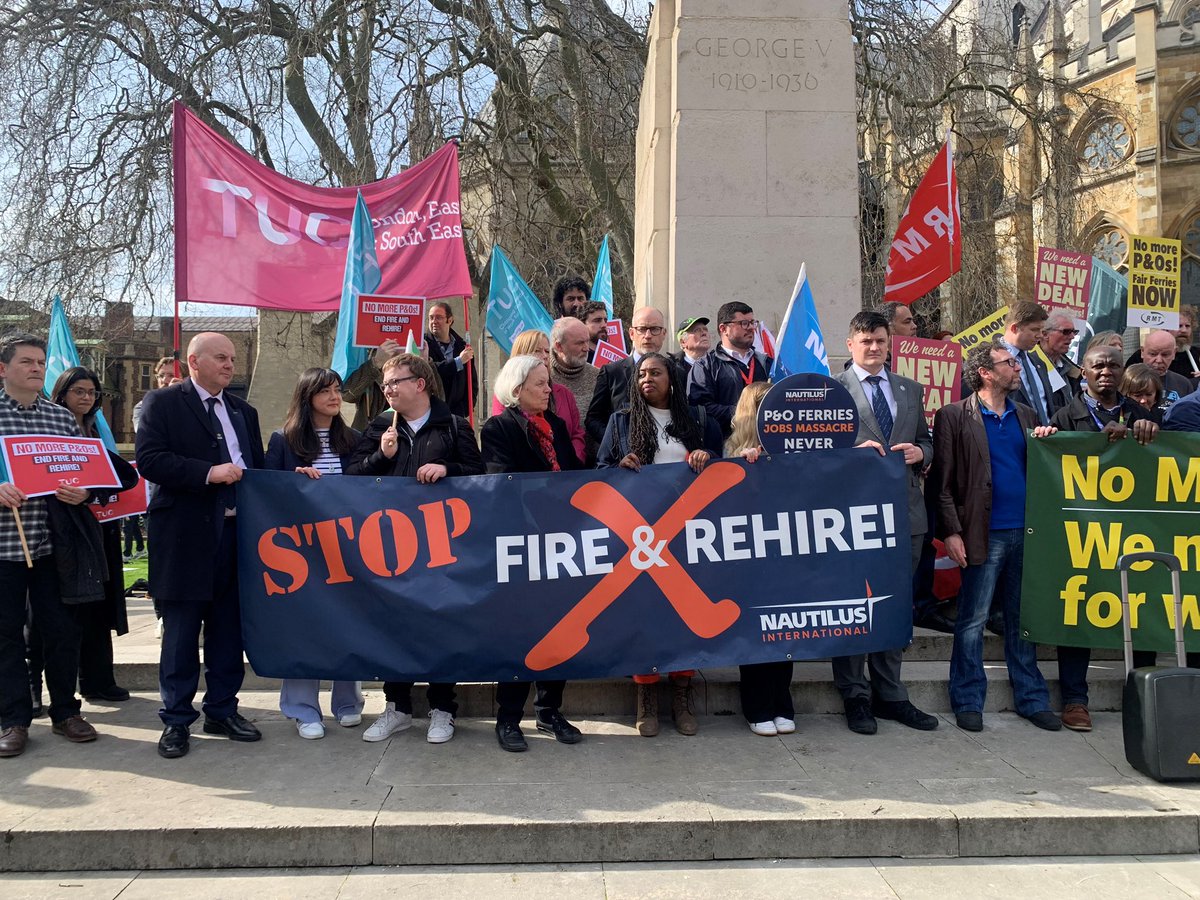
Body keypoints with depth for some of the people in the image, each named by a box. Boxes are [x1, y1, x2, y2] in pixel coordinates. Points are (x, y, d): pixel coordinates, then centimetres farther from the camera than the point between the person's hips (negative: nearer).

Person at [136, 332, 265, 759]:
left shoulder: (244, 411, 17)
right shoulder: (163, 403, -1)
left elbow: (258, 467, 18)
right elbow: (148, 460, -13)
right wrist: (208, 472, -20)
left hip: (238, 531, 5)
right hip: (185, 535, -5)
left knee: (229, 628, 11)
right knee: (181, 632, 3)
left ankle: (222, 710, 24)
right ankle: (176, 720, 14)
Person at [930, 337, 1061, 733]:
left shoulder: (1025, 415, 14)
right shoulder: (954, 417, -4)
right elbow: (943, 481, -7)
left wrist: (1046, 442, 0)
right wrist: (952, 532, -13)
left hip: (1024, 532, 5)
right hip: (984, 534, -5)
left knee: (1022, 619, 14)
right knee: (972, 621, 3)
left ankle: (1031, 698, 23)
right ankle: (967, 701, 14)